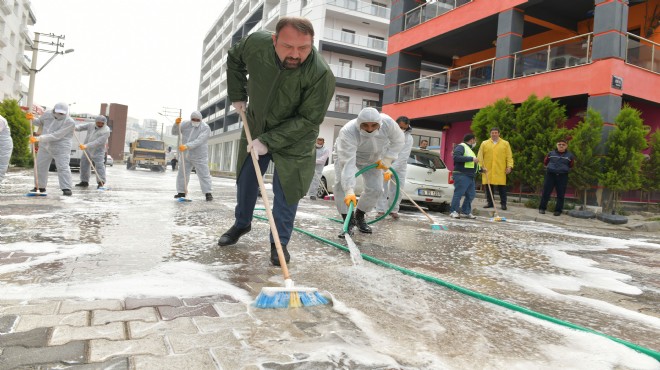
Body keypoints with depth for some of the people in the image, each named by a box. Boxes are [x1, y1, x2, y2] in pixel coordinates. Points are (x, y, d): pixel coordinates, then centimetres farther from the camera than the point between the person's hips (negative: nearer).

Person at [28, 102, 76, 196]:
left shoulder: (70, 122, -20)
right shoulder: (48, 113, 0)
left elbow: (56, 136, -26)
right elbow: (40, 122, 21)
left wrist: (39, 138, -30)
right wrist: (32, 119, -2)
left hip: (61, 148, -6)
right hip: (45, 146, 6)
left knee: (63, 167, -14)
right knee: (40, 166, 11)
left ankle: (66, 188, -13)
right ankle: (40, 187, 25)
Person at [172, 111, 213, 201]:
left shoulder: (205, 128, -15)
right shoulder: (186, 124, 2)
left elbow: (199, 141, -27)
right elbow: (174, 132, 1)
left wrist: (186, 146, -38)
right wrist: (176, 124, -19)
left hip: (199, 156, -5)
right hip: (186, 155, 5)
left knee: (204, 175, -6)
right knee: (182, 174, 9)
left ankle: (208, 193, -2)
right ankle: (181, 192, 20)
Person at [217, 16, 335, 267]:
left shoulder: (321, 74, -34)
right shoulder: (256, 43, -22)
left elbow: (308, 120, -27)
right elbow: (234, 59, 3)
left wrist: (269, 141, -30)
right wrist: (237, 95, 0)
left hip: (294, 137, -4)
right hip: (256, 127, 4)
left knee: (286, 190, -7)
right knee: (246, 179, 16)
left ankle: (279, 243, 11)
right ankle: (241, 224, 40)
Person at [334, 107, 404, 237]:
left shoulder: (388, 122, -32)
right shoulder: (348, 132, -42)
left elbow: (398, 140, -11)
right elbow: (348, 163, -48)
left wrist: (387, 159, -18)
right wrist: (349, 190, -55)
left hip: (373, 159, 3)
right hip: (347, 155, -3)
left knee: (375, 189, -8)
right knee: (341, 184, -24)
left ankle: (359, 216, 16)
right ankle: (348, 221, -13)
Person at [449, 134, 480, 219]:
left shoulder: (469, 149, 27)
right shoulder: (461, 146, -5)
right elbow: (456, 157, -23)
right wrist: (472, 159, -20)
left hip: (470, 176, 10)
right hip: (461, 175, -10)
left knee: (471, 194, 9)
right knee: (458, 193, -10)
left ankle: (466, 212, 18)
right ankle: (453, 211, -6)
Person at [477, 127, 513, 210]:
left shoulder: (505, 143, 8)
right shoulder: (484, 143, 8)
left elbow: (509, 156, 5)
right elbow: (480, 156, 5)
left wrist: (509, 166, -5)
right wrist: (481, 166, -5)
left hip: (500, 170, -1)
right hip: (488, 170, 1)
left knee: (502, 187, 0)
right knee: (489, 186, 5)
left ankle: (503, 204, 8)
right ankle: (490, 203, 15)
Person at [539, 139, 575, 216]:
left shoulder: (570, 155, 3)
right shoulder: (551, 153, 5)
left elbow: (571, 166, 15)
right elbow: (545, 162, 19)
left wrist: (565, 169, 8)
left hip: (563, 177, 0)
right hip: (550, 175, 0)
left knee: (561, 194, 2)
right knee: (546, 192, -1)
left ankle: (558, 210, 9)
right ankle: (542, 208, 8)